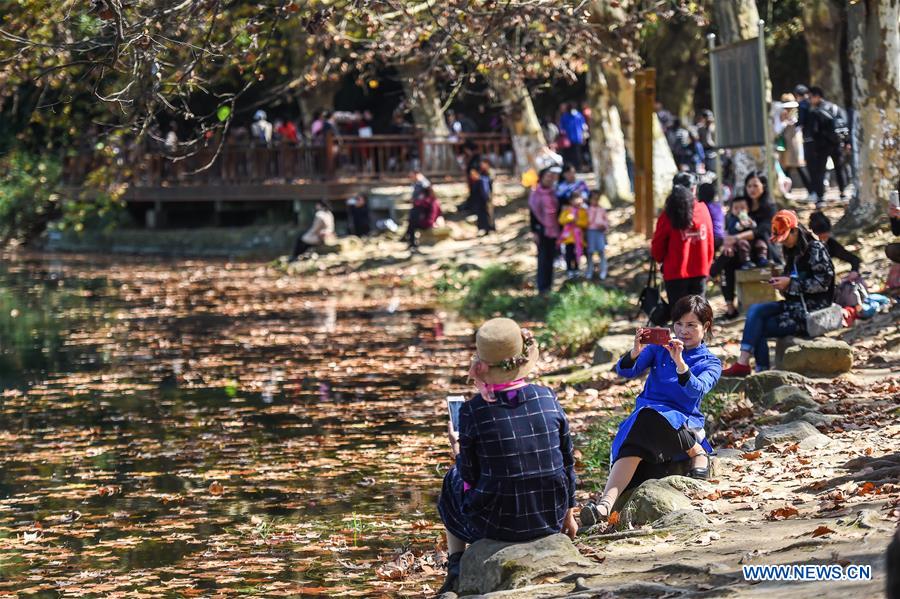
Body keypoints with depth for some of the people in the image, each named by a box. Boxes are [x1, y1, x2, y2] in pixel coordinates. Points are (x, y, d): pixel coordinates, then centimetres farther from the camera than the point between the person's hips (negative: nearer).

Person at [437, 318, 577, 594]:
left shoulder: (474, 411, -16)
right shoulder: (547, 398, -6)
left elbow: (470, 476, -7)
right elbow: (567, 463, 4)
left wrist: (457, 449, 15)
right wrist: (567, 515, 19)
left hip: (496, 526, -3)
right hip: (550, 520, 3)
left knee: (452, 481, 29)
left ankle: (456, 569, 31)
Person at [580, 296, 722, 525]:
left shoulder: (710, 364, 8)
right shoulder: (660, 347, 14)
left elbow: (696, 390, -13)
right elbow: (625, 371, 4)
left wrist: (679, 361, -28)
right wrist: (635, 353, -17)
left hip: (683, 422, -2)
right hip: (644, 418, 2)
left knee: (651, 419, -38)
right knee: (633, 445, -34)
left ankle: (698, 452, -17)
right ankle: (605, 504, -53)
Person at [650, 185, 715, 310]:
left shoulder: (668, 216, -9)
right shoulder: (703, 210, -1)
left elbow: (657, 248, -3)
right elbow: (710, 242, 4)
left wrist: (659, 258, 18)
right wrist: (706, 265, 14)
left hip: (676, 272, -3)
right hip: (700, 271, 3)